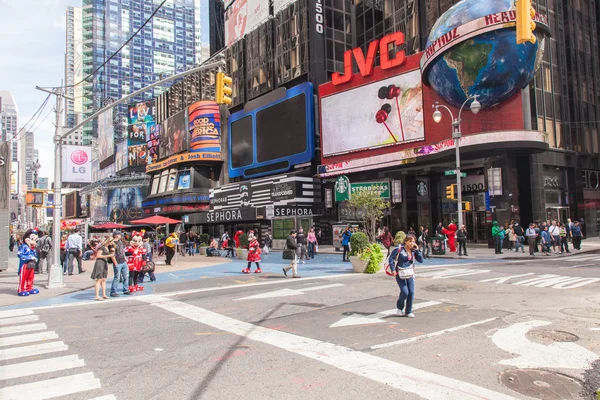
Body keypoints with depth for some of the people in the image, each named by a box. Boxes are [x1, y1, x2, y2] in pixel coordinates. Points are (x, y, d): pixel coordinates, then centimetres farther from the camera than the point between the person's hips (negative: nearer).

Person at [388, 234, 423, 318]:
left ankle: (408, 311, 16)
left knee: (411, 292, 0)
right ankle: (399, 307, 19)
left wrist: (417, 250, -8)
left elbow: (421, 260, 1)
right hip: (400, 274, -5)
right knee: (405, 292, -10)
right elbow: (391, 259, -9)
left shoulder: (413, 250, 3)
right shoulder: (399, 249, -13)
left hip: (410, 274, 5)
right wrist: (393, 270, -11)